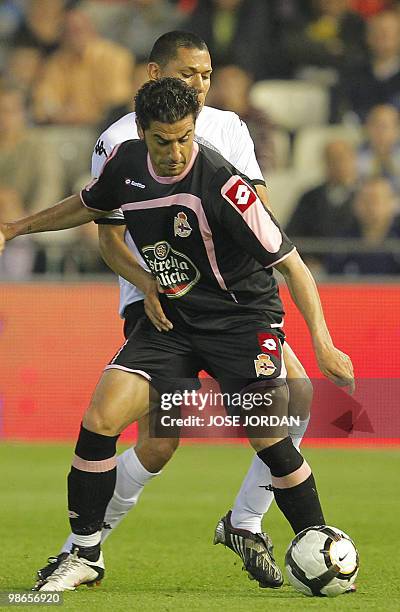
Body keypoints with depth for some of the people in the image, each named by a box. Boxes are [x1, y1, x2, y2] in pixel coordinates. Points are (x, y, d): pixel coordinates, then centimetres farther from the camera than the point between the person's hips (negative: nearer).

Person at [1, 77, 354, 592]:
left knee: (268, 438, -18)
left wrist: (324, 345, -25)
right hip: (170, 318, 5)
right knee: (100, 419, -11)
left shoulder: (220, 183, -24)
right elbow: (89, 206, 19)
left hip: (242, 317, -5)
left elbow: (289, 263, -20)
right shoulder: (126, 162, -6)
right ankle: (84, 557, 3)